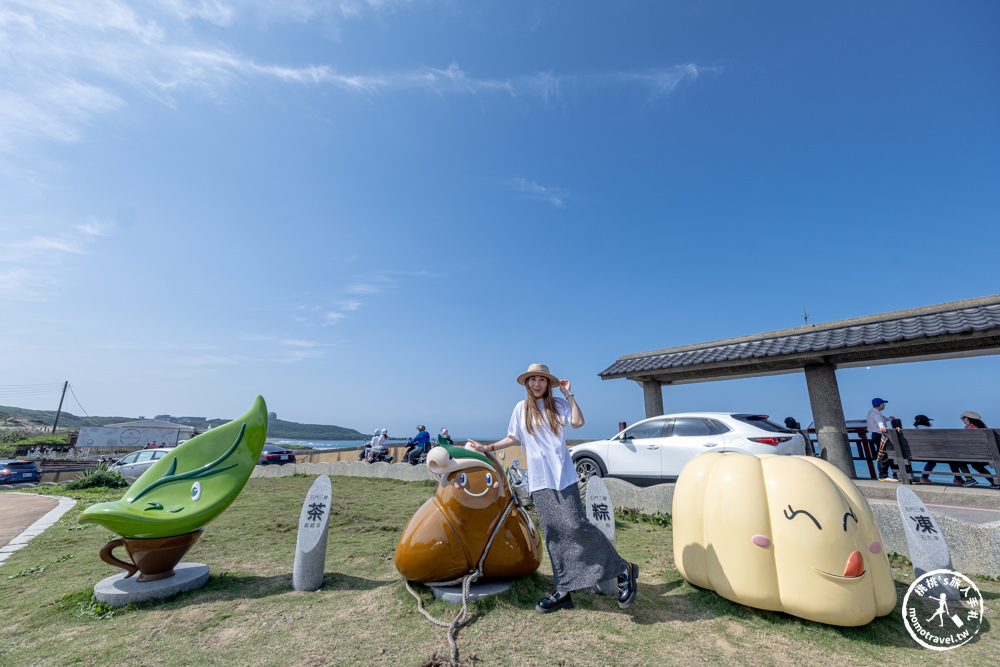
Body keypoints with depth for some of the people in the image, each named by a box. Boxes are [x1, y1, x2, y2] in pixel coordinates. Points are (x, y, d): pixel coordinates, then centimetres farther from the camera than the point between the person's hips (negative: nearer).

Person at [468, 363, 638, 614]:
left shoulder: (558, 405, 4)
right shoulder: (521, 408, 11)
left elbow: (578, 422, -11)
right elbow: (513, 438, 18)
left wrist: (569, 395, -6)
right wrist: (488, 448, 15)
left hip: (563, 476, -3)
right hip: (539, 480, 3)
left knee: (575, 525, -13)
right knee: (552, 533, 5)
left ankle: (622, 569, 4)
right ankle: (563, 591, 16)